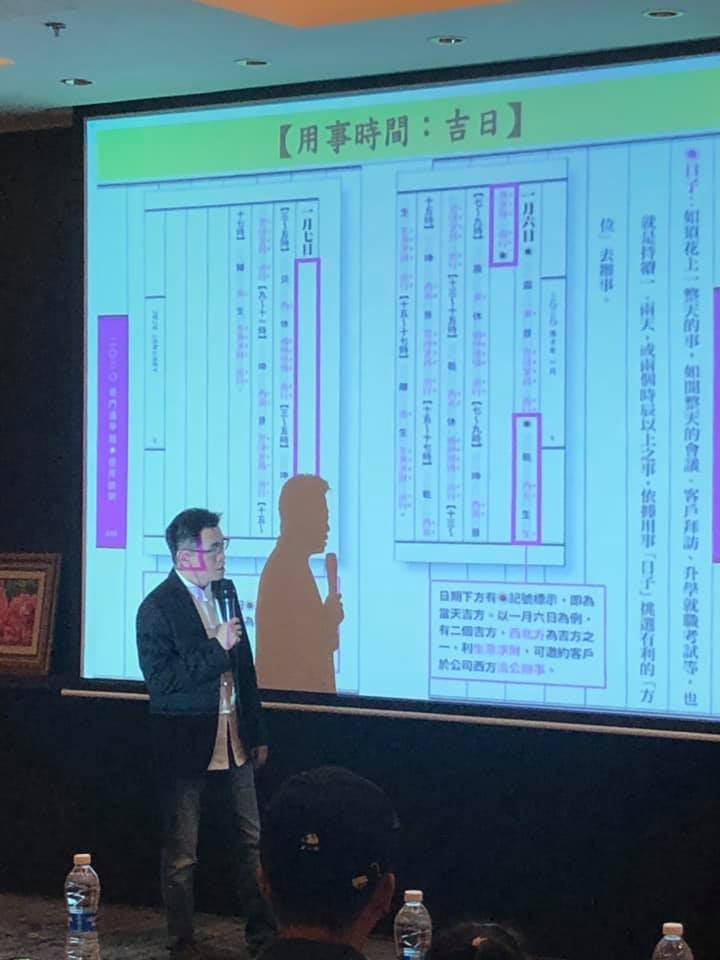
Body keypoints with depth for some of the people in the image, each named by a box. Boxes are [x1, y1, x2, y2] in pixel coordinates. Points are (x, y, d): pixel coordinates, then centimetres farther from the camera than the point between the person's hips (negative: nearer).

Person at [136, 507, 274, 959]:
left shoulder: (225, 590, 7)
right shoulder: (157, 608, -14)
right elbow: (161, 680, -20)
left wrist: (257, 733, 15)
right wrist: (217, 649, -24)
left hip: (234, 736, 6)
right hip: (187, 743, -6)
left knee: (253, 839, 11)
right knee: (182, 852, 5)